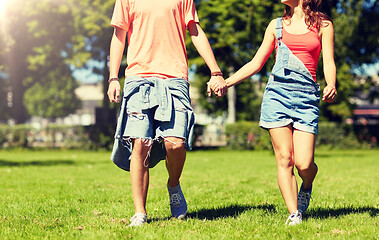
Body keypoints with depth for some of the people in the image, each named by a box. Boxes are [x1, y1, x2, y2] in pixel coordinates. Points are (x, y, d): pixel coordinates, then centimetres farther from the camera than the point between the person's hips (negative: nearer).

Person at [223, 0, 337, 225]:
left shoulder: (323, 25, 10)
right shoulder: (277, 25, 15)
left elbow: (329, 62, 2)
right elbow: (256, 63, 17)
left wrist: (331, 86, -19)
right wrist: (225, 82, 9)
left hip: (307, 97, -2)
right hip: (277, 93, 2)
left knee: (304, 163, -10)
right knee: (284, 158, -7)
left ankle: (306, 188, 24)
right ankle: (294, 214, 1)